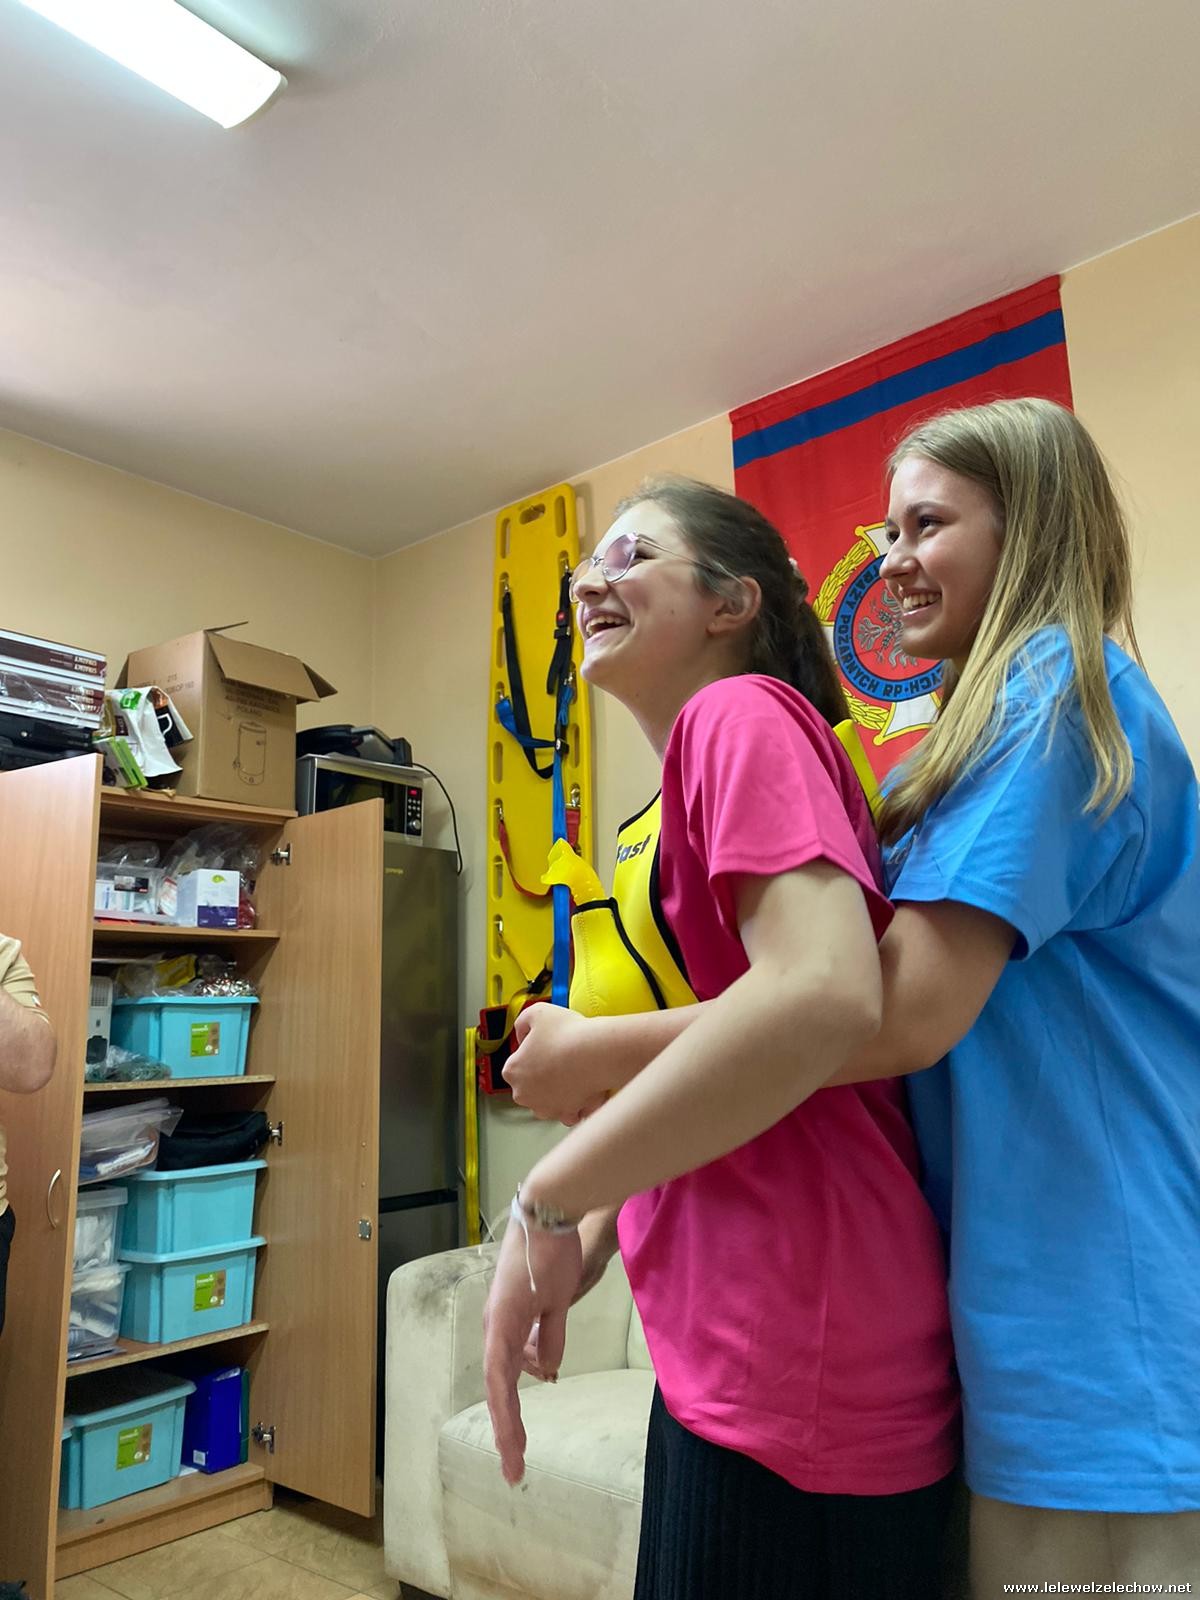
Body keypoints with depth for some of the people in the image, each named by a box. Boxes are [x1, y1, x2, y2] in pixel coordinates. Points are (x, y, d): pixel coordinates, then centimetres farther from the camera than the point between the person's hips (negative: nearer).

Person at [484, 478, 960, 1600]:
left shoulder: (743, 713, -14)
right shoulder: (672, 808, 13)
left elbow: (823, 993, -29)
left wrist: (546, 1207, -22)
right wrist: (584, 1245, 13)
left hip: (792, 1370, -8)